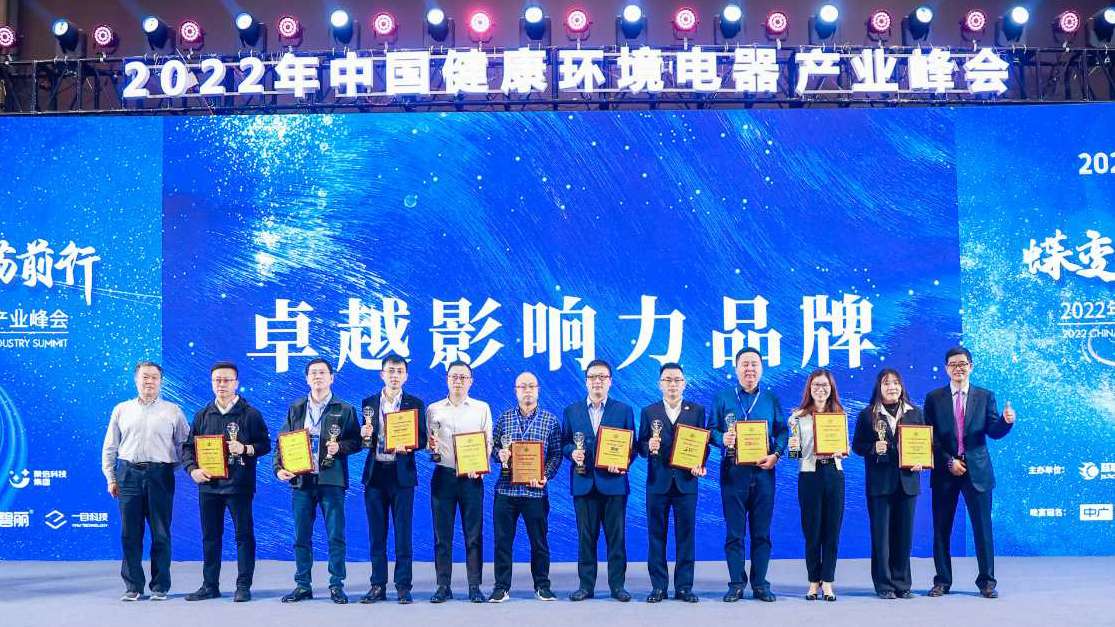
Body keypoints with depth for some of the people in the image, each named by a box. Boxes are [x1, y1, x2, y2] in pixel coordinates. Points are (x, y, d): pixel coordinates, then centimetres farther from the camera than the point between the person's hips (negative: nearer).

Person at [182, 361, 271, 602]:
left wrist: (246, 449, -18)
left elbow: (265, 444, 0)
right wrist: (192, 469, -3)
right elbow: (188, 446, 13)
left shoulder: (250, 414, 1)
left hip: (239, 485, -4)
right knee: (210, 536, 10)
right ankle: (210, 586, 19)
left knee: (244, 535, 0)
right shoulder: (202, 415, 12)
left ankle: (243, 586, 7)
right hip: (208, 484, 4)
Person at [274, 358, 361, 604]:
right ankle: (303, 586, 15)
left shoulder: (344, 410, 6)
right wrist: (279, 468, -3)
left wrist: (340, 447, -14)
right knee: (301, 536, 6)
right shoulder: (295, 409, 13)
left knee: (336, 535, -2)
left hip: (331, 480, -2)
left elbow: (356, 441, 5)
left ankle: (337, 586, 7)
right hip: (300, 479, 2)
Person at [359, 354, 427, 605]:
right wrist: (365, 436, -11)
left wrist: (407, 447, -19)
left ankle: (403, 587, 7)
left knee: (403, 532, -1)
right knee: (376, 533, 6)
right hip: (375, 473, 2)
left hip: (402, 473, -2)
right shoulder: (369, 403, 10)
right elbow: (364, 439, 11)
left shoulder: (415, 403, 4)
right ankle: (378, 586, 14)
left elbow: (422, 439, 1)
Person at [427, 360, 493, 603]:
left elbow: (488, 442, 5)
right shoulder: (433, 410, 10)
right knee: (442, 534, 1)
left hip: (472, 477, -1)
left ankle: (475, 587, 6)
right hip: (443, 474, 1)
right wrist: (431, 446, -13)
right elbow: (427, 443, 11)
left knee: (474, 534, 0)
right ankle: (443, 586, 9)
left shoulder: (482, 408, 9)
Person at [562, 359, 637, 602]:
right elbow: (564, 444, 11)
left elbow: (632, 446, 4)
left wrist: (622, 463, -13)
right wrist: (572, 452, -10)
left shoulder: (624, 411, 6)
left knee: (616, 535, 3)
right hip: (583, 482, 1)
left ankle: (617, 585, 11)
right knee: (586, 536, 5)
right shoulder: (571, 411, 10)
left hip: (614, 482, -1)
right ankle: (586, 585, 12)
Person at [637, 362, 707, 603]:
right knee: (656, 535, 4)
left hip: (686, 481, 0)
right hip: (657, 482, 0)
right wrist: (649, 447, -16)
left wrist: (700, 465, -12)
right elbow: (640, 446, 5)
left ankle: (684, 587, 11)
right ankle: (658, 587, 11)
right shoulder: (648, 412, 8)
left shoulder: (697, 410, 8)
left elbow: (703, 444, 5)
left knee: (686, 535, 3)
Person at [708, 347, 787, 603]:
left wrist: (776, 454, -8)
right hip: (733, 471, -1)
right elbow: (711, 430, 4)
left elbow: (782, 431, 8)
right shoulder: (722, 398, 7)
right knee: (734, 531, 1)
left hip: (763, 471, 1)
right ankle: (736, 583, 9)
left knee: (762, 531, 4)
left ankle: (760, 584, 13)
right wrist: (722, 439, -17)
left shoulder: (771, 399, 11)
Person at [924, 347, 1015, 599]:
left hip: (977, 471, 0)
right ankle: (942, 581, 15)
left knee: (982, 527, 2)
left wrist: (1006, 422, -20)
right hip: (944, 472, 0)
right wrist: (949, 461, -8)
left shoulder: (985, 396, 7)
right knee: (941, 528, 5)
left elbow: (993, 432, 1)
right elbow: (929, 437, 1)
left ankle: (986, 581, 13)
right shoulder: (934, 398, 5)